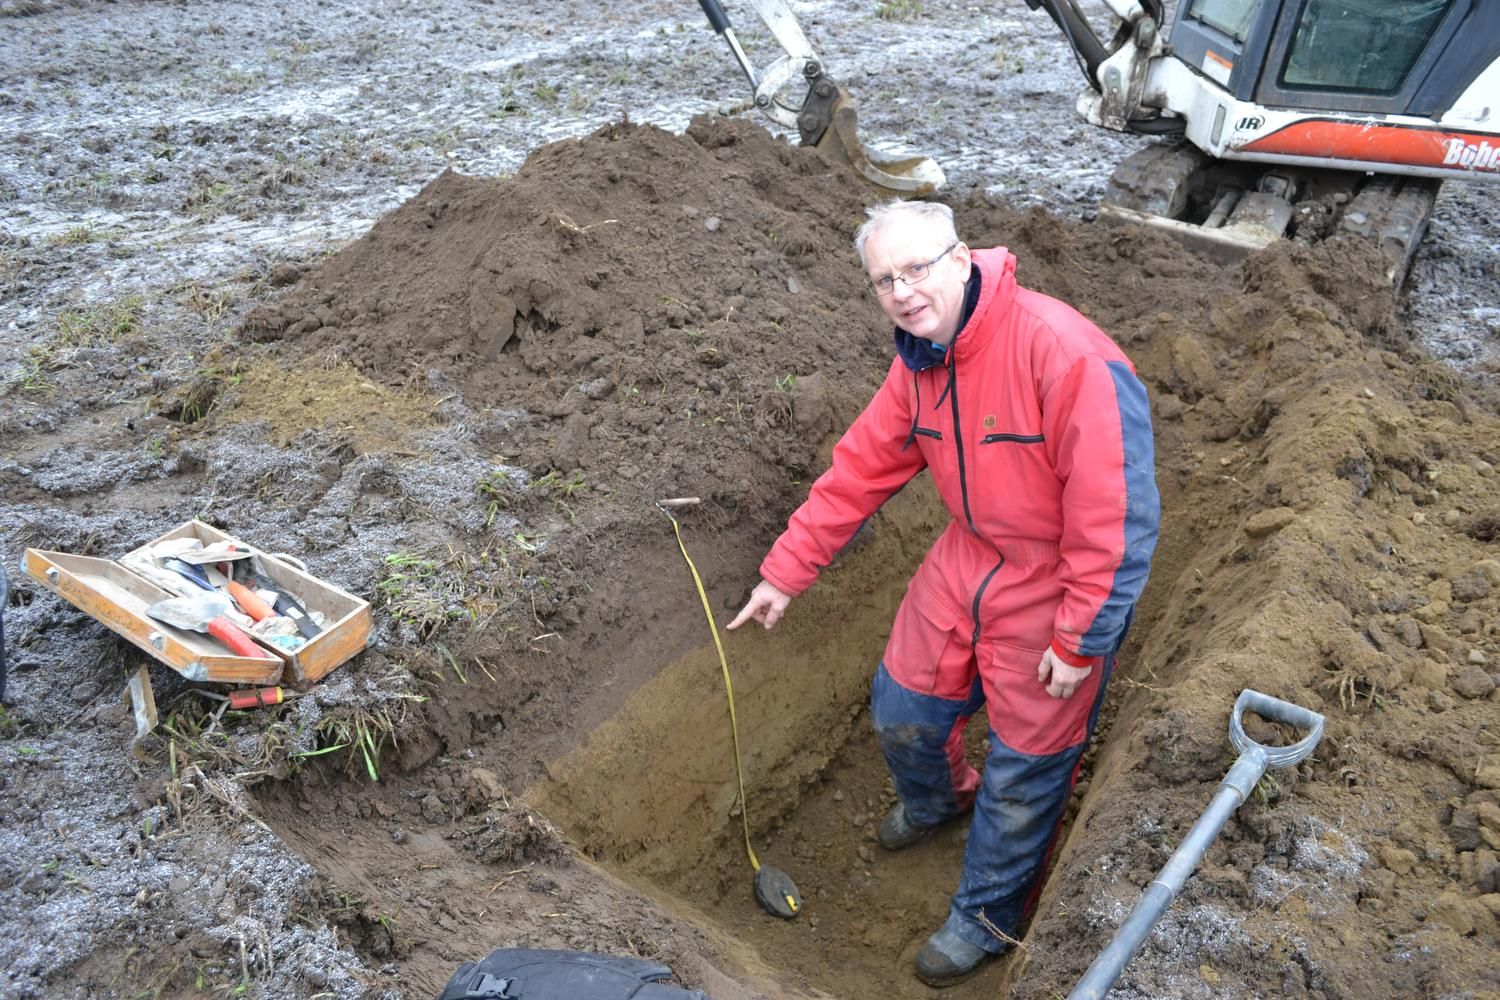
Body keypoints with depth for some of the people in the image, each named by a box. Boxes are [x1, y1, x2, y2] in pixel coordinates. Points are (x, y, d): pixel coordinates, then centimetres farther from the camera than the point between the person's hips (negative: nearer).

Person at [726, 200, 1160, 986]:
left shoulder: (1065, 355, -31)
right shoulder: (918, 363, -5)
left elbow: (1116, 516, -29)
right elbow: (859, 469, 2)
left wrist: (1078, 641, -22)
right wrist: (784, 573, 4)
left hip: (1056, 587, -6)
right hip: (967, 559, 7)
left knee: (1022, 772, 10)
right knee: (902, 709, 19)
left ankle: (988, 916, 36)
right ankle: (935, 800, 54)